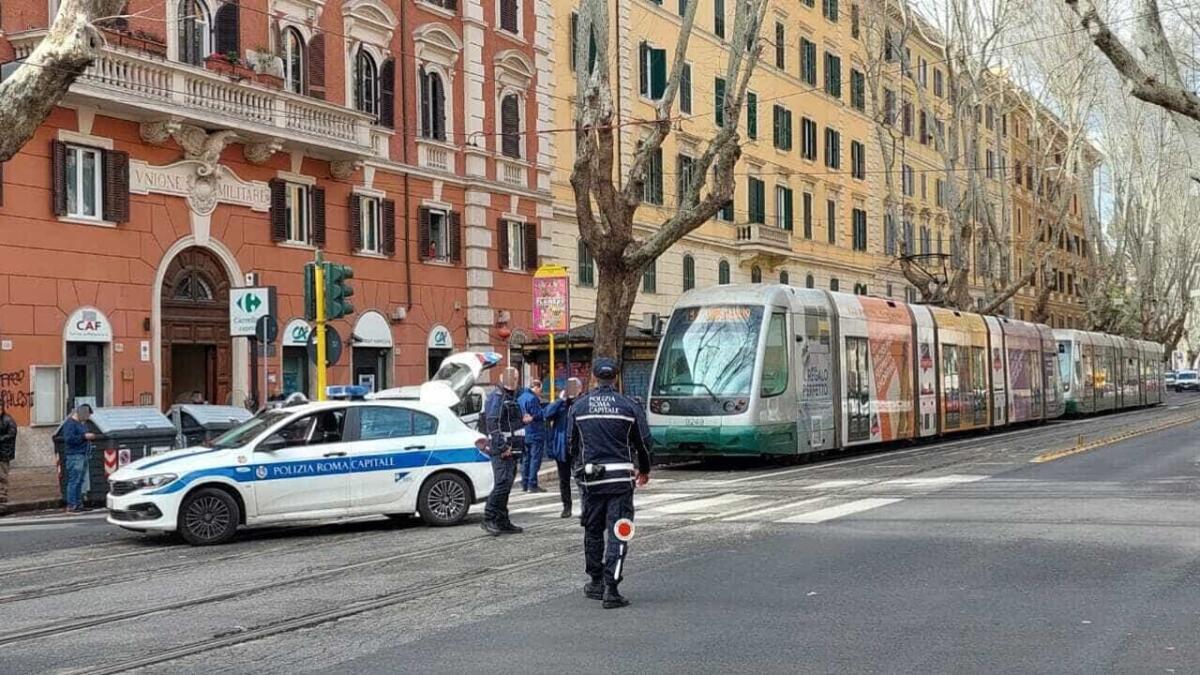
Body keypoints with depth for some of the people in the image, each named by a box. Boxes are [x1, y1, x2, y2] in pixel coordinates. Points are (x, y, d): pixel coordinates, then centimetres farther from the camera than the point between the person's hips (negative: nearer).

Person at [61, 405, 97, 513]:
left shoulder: (82, 423, 19)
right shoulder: (70, 423, -10)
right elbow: (69, 438, -20)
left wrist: (89, 437, 13)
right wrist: (84, 436, -19)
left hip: (83, 455, 9)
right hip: (74, 456, -9)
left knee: (80, 481, 10)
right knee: (74, 481, -9)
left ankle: (78, 504, 14)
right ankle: (71, 506, -9)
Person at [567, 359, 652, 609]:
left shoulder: (578, 406, 3)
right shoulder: (628, 405, -2)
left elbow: (571, 444, 10)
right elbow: (643, 443, 5)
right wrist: (644, 470, 23)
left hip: (590, 478, 2)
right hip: (621, 476, -2)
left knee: (592, 530, 16)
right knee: (618, 532, -1)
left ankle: (596, 582, 25)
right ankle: (611, 588, -9)